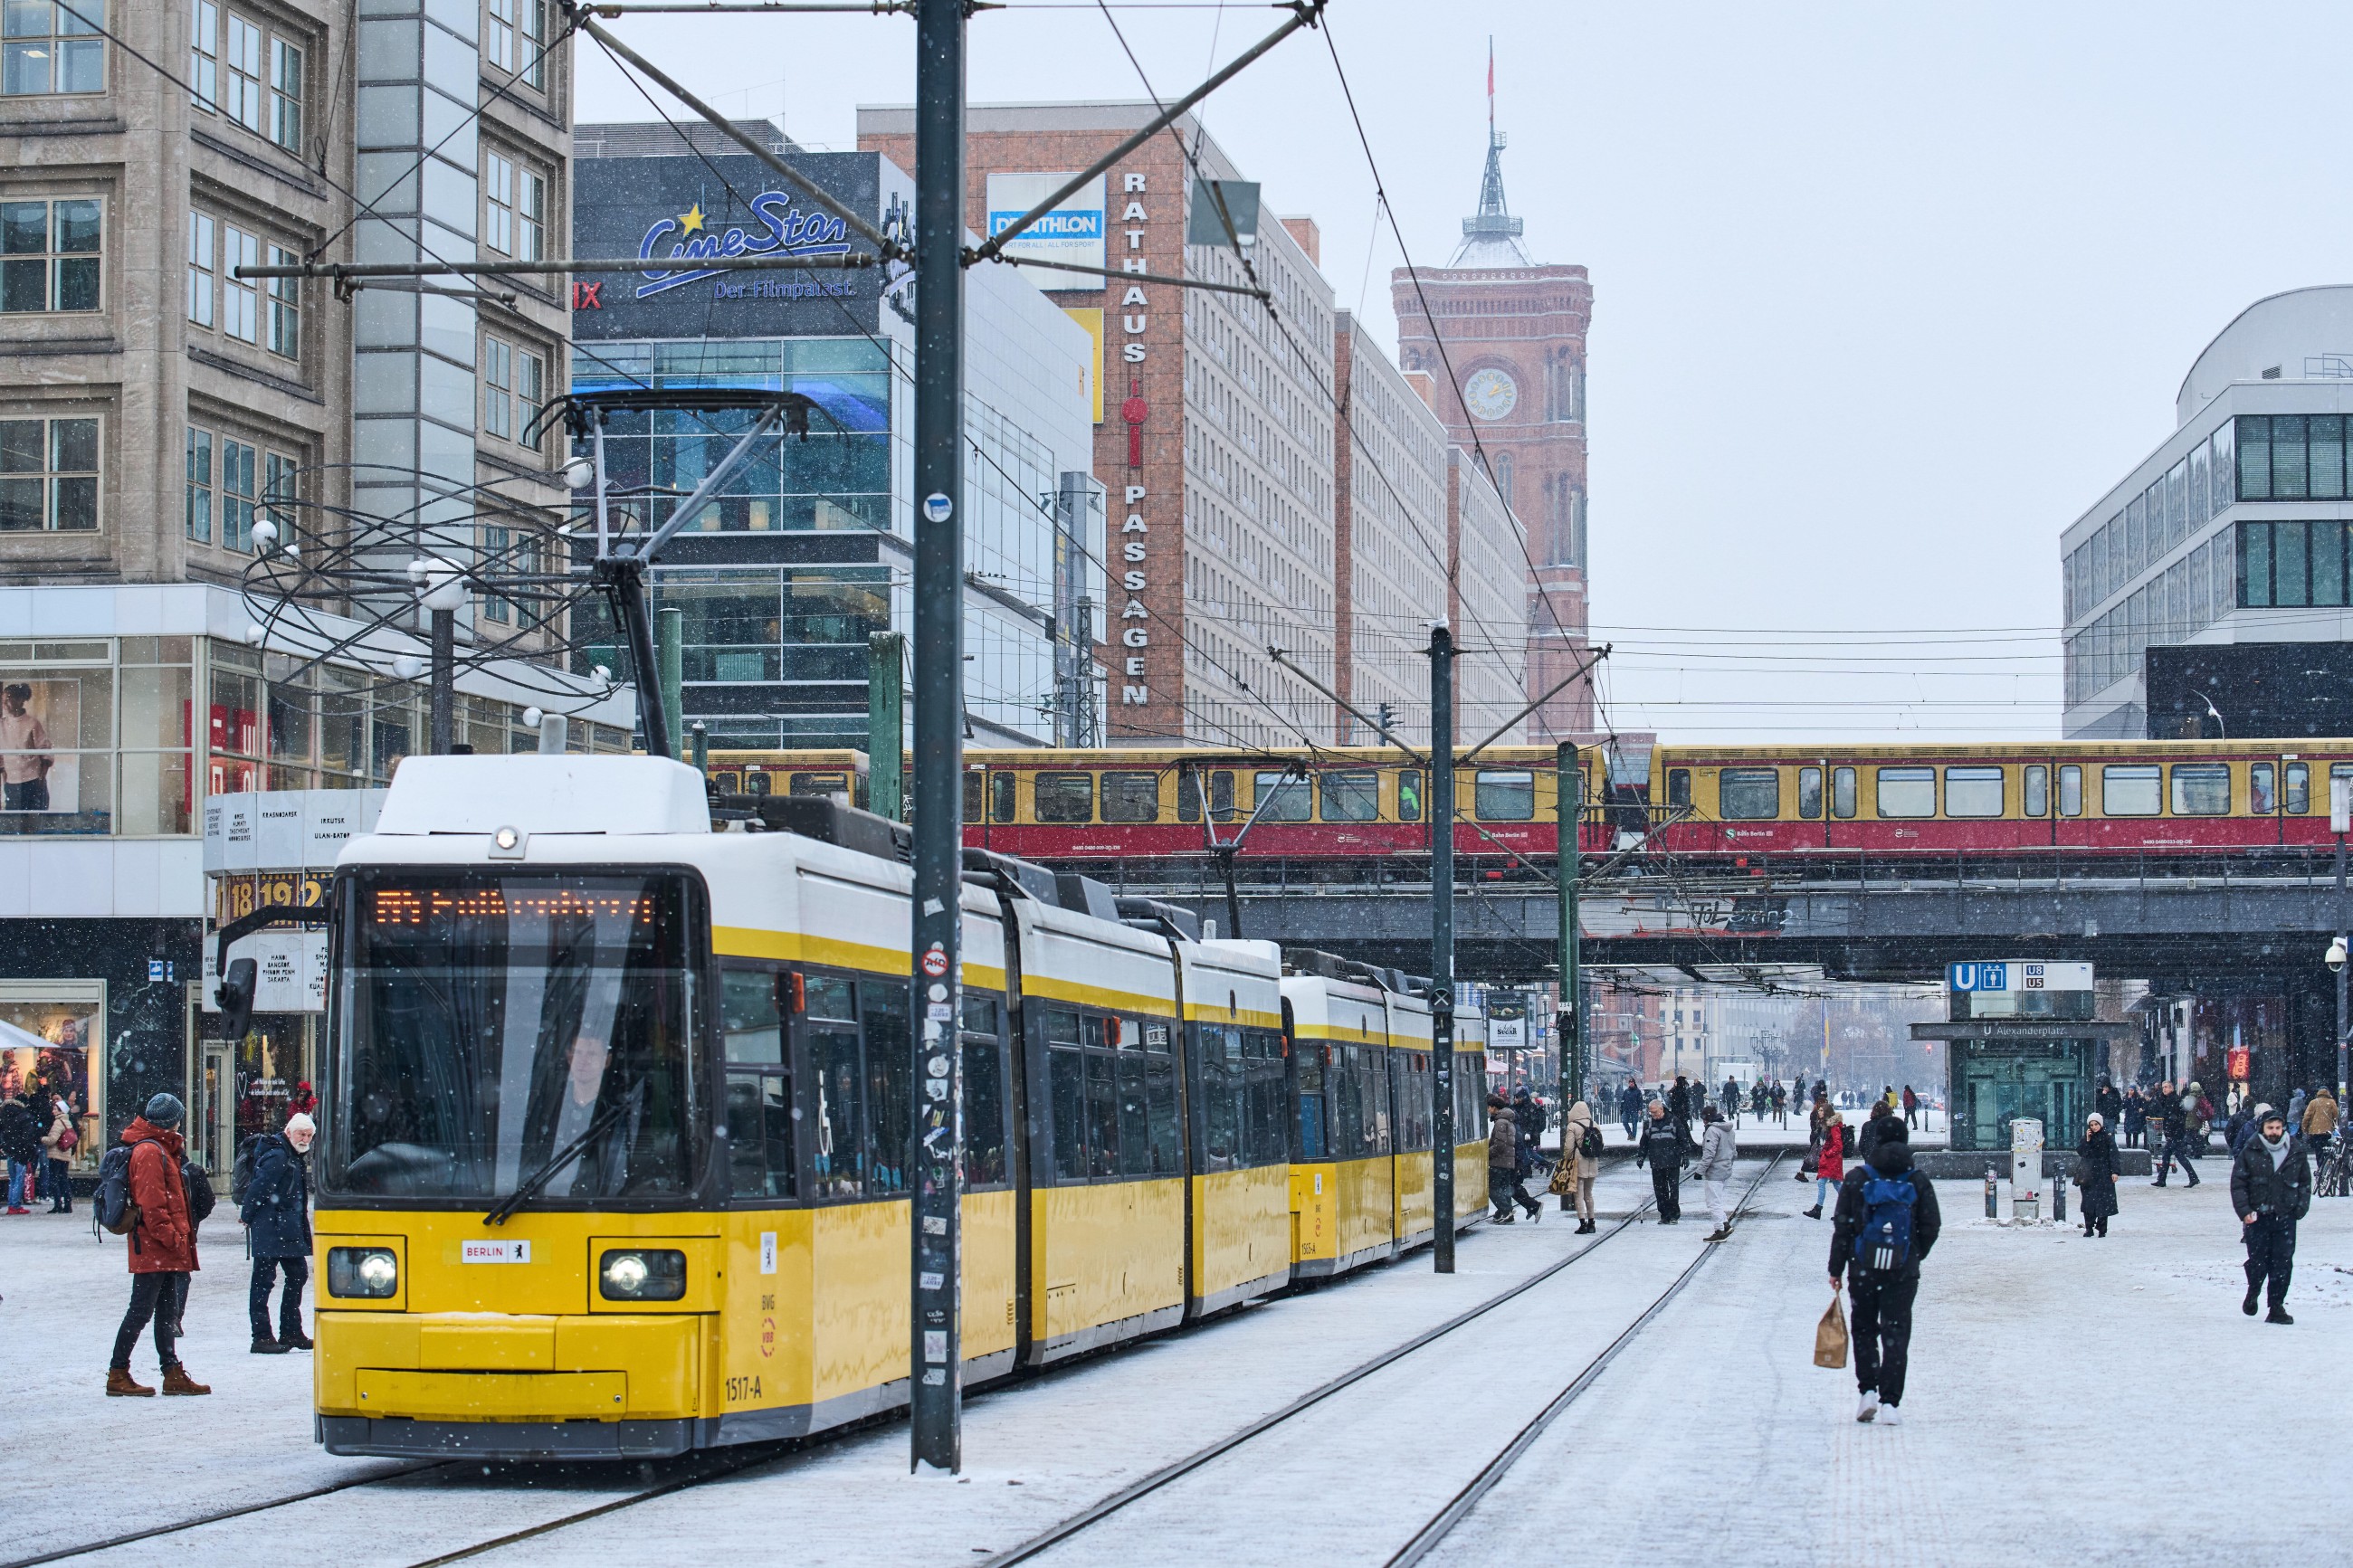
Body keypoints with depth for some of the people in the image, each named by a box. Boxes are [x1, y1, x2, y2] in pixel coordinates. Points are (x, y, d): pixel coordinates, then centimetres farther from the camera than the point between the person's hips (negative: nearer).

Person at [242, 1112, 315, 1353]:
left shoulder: (296, 1158, 16)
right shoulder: (277, 1157, -15)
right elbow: (258, 1188, -17)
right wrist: (246, 1216, -8)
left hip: (289, 1230, 10)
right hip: (270, 1227, -10)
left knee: (298, 1275, 14)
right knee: (263, 1280, -7)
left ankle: (291, 1333, 22)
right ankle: (262, 1338, -8)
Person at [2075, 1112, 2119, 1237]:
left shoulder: (2108, 1137, -1)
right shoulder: (2087, 1137, 10)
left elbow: (2113, 1154, -5)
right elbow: (2080, 1152, 1)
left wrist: (2114, 1172, -11)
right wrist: (2087, 1140, -9)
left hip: (2104, 1174, -3)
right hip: (2089, 1174, 3)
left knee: (2103, 1201, -3)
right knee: (2089, 1200, -1)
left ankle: (2102, 1228, 2)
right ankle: (2089, 1228, 2)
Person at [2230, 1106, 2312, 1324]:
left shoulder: (2296, 1152, 4)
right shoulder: (2250, 1152, -3)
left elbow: (2305, 1183, 13)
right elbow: (2238, 1183, -1)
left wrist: (2301, 1207, 2)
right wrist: (2244, 1211, -9)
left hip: (2285, 1217, 1)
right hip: (2257, 1216, -1)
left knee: (2283, 1263, -3)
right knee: (2258, 1261, 1)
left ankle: (2277, 1307, 3)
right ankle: (2253, 1292, 32)